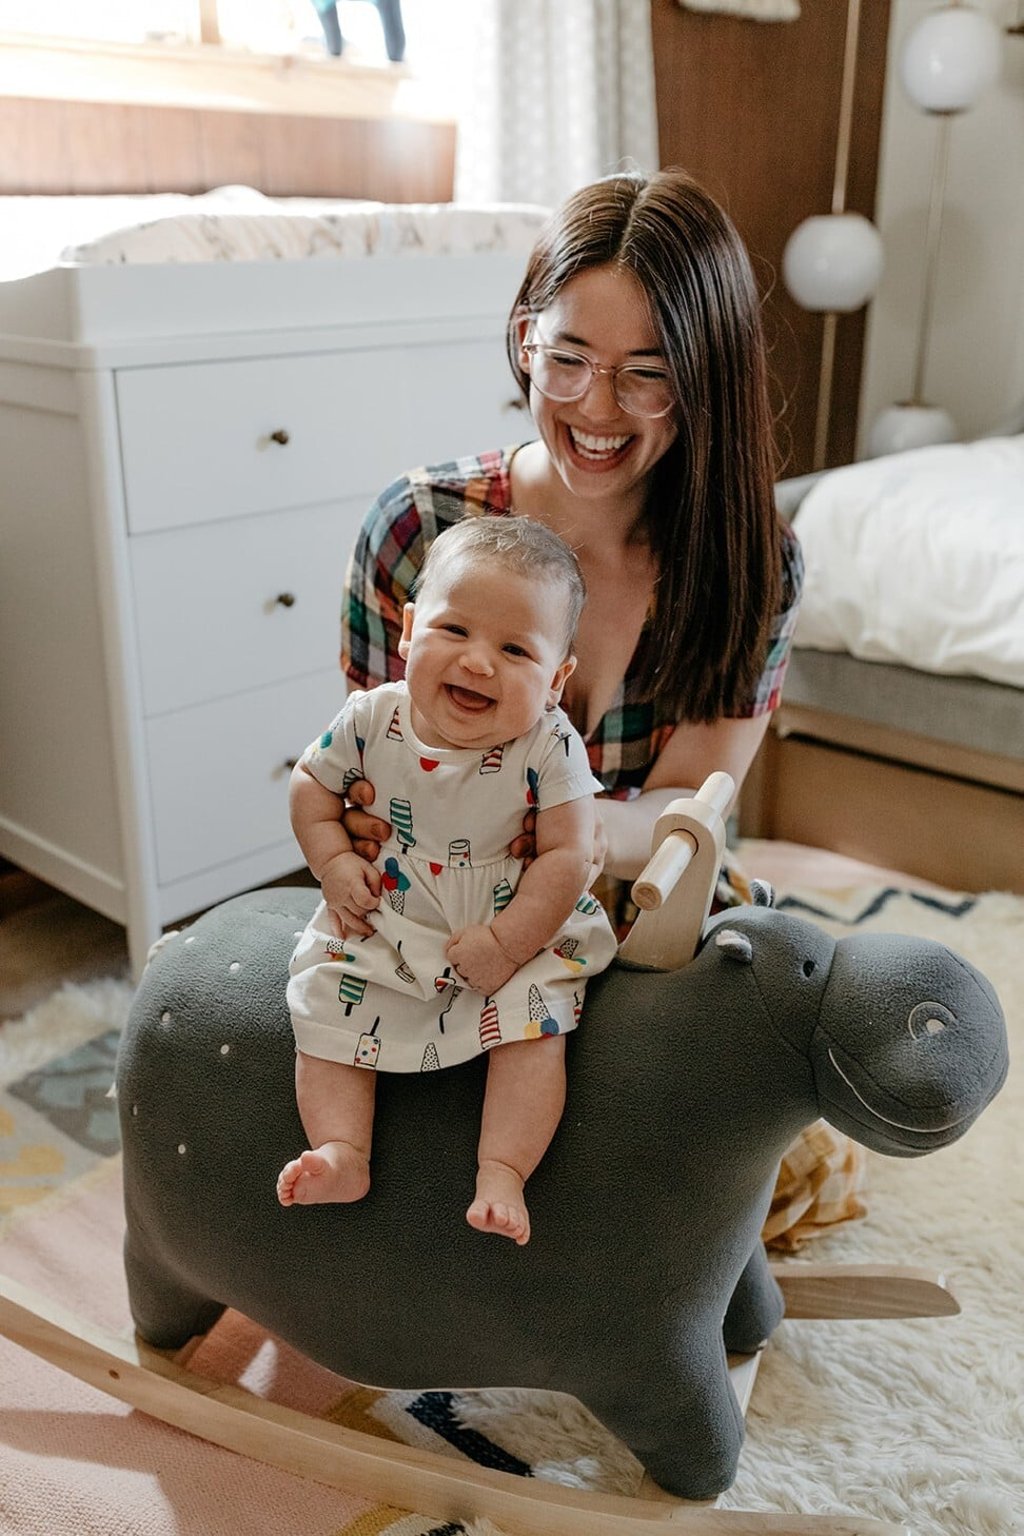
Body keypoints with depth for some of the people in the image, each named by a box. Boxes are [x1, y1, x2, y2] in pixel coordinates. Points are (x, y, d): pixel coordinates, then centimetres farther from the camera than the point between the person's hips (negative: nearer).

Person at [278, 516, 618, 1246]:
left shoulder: (550, 747, -19)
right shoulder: (373, 718, -12)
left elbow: (568, 854, -18)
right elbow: (313, 781, 5)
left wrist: (507, 942, -24)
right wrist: (334, 863, -10)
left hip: (519, 934, -2)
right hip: (381, 930, 3)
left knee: (534, 1026, -20)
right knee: (326, 1009, -9)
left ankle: (503, 1174, -12)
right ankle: (342, 1153, -3)